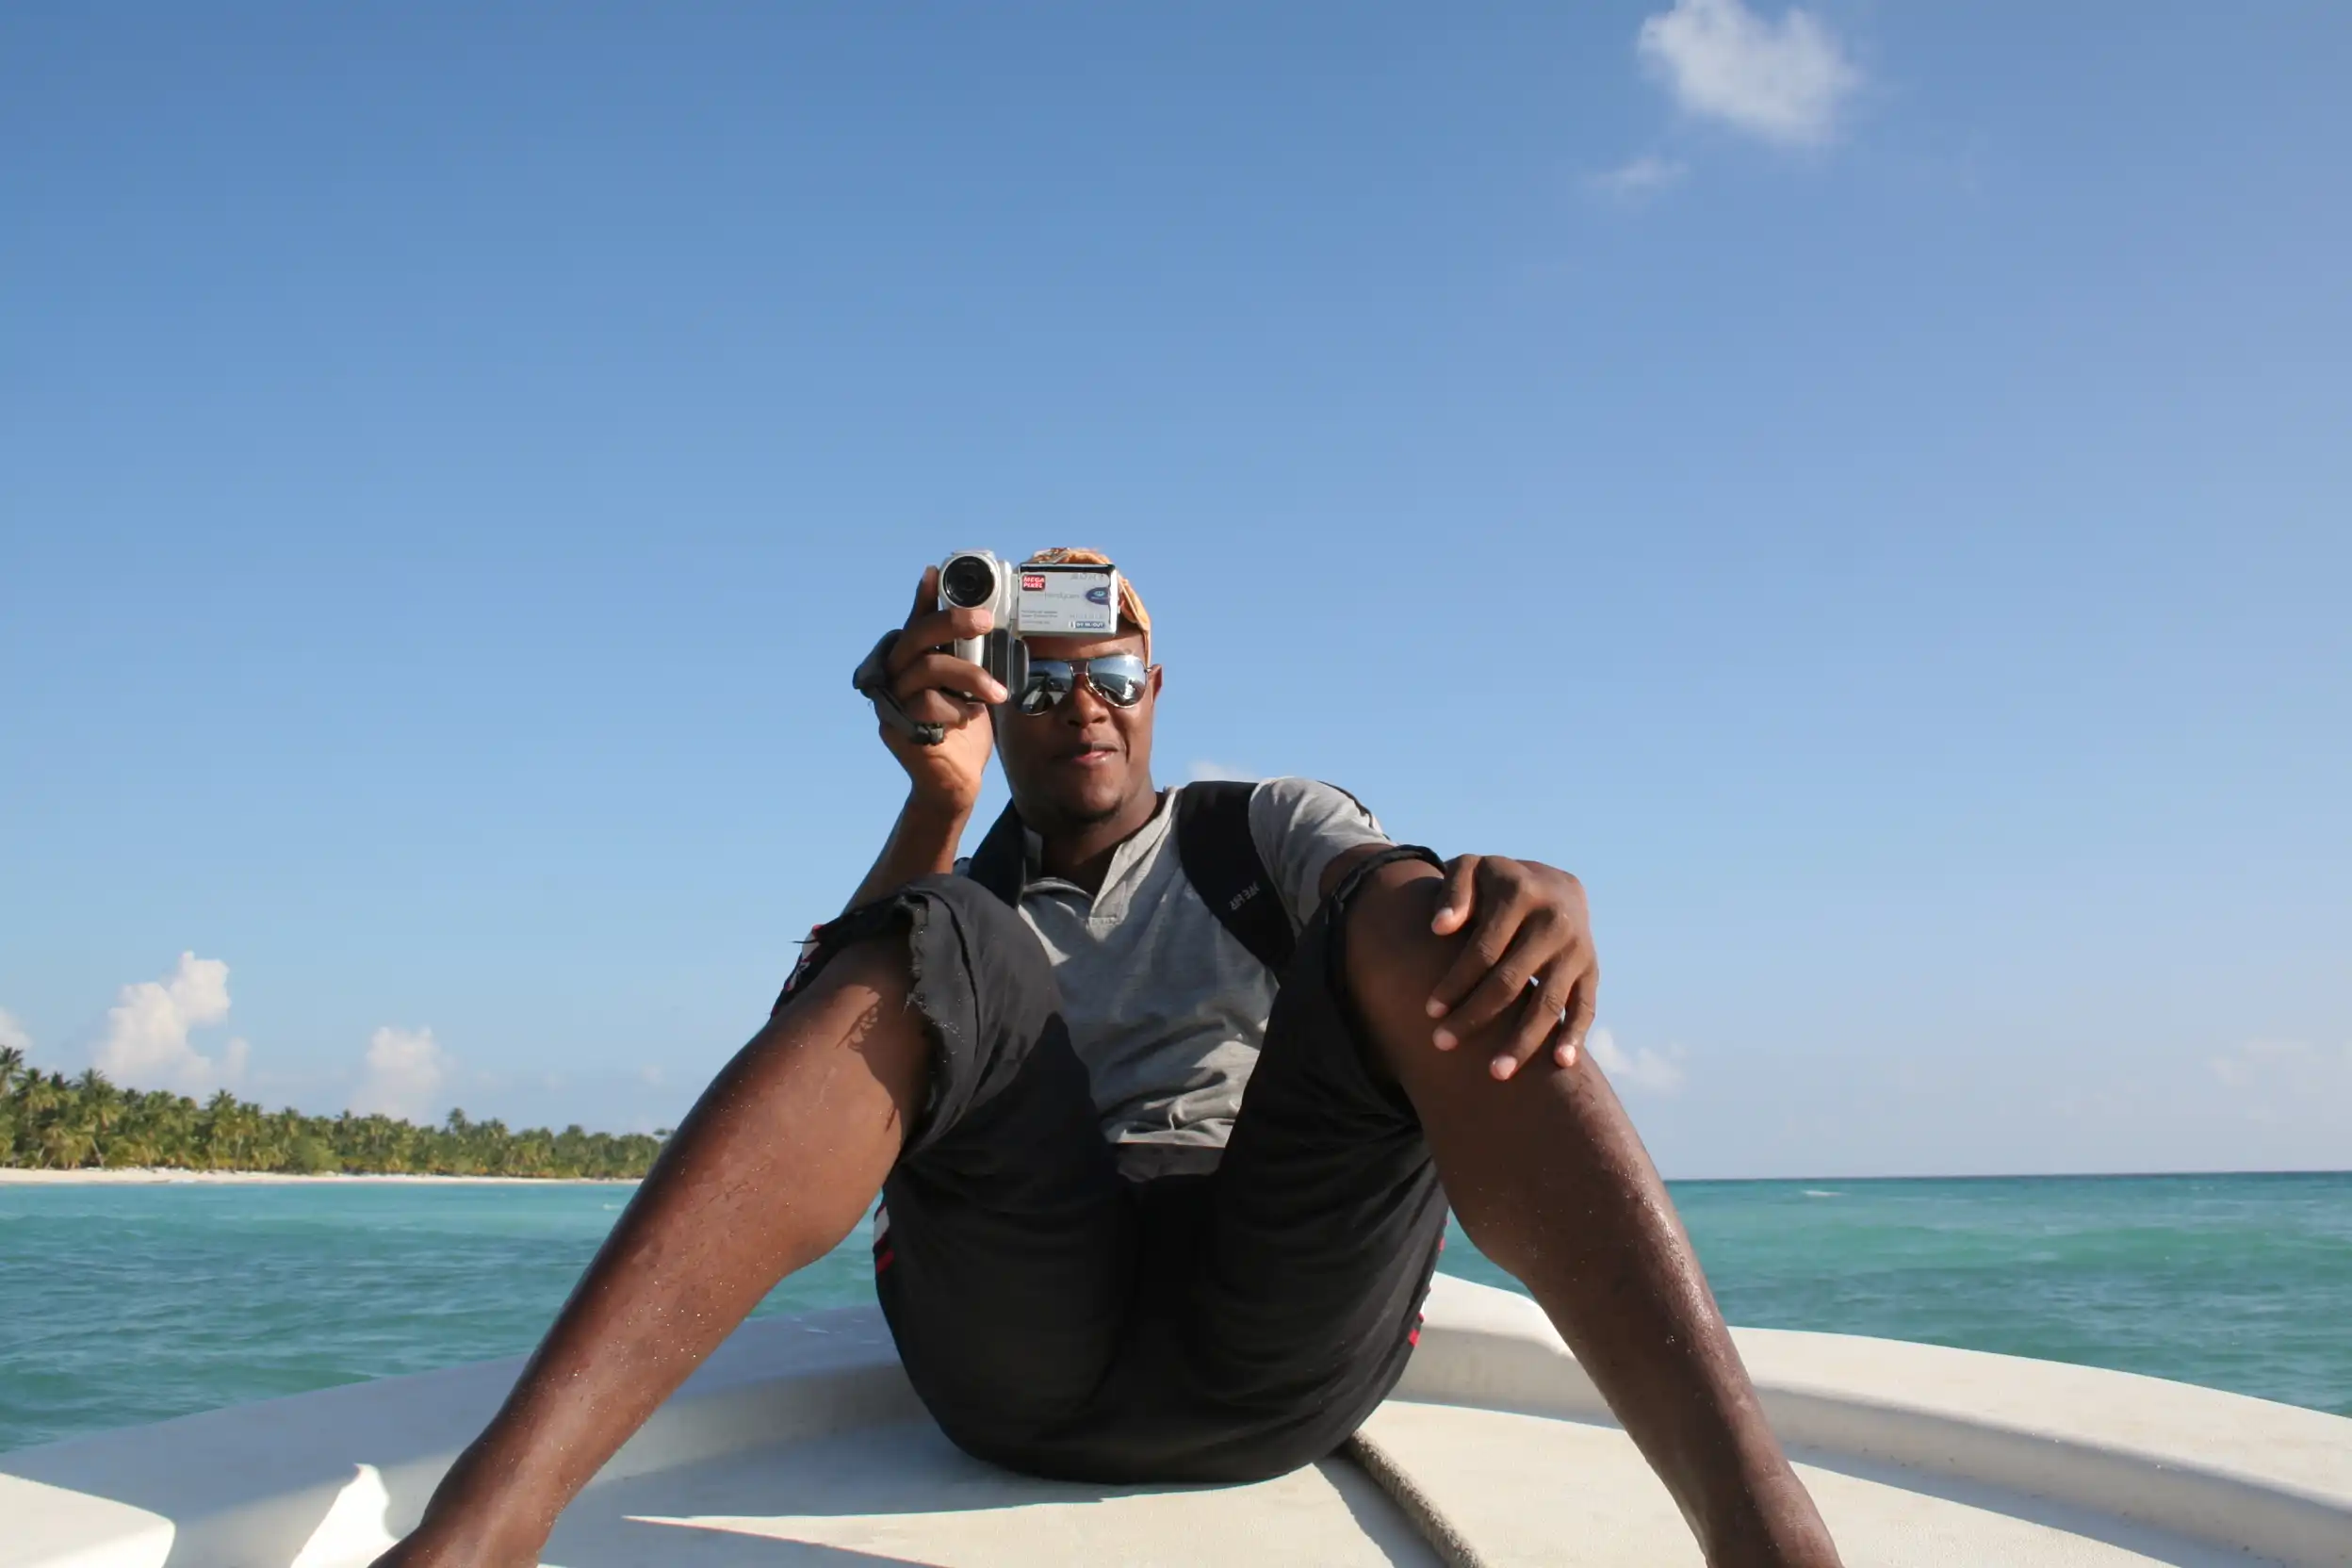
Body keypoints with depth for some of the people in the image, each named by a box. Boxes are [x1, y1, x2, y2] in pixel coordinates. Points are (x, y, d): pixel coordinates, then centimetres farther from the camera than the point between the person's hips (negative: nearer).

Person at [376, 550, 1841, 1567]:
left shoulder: (1269, 831, 23)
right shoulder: (969, 900, 26)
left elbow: (1402, 882, -2)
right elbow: (838, 1036, 3)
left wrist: (1531, 898, -26)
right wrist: (940, 799, -7)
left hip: (1283, 1331, 0)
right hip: (1022, 1351, 1)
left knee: (1406, 923, -24)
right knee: (930, 949, -24)